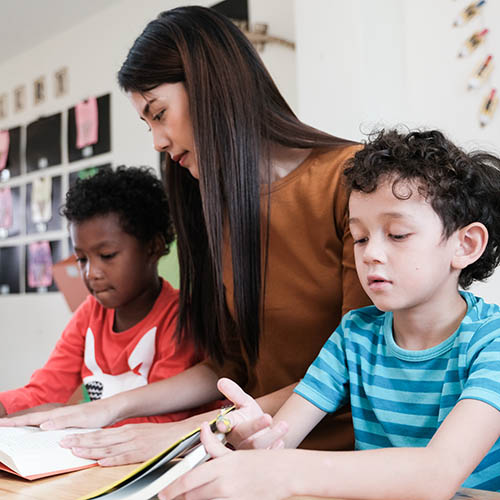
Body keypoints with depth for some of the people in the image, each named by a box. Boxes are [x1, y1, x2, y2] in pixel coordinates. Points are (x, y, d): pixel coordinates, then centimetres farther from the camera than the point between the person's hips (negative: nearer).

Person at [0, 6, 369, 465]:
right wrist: (117, 407, 2)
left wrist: (196, 429, -19)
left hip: (344, 450, -3)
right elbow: (229, 364, 12)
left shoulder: (353, 178, -12)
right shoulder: (221, 206, 10)